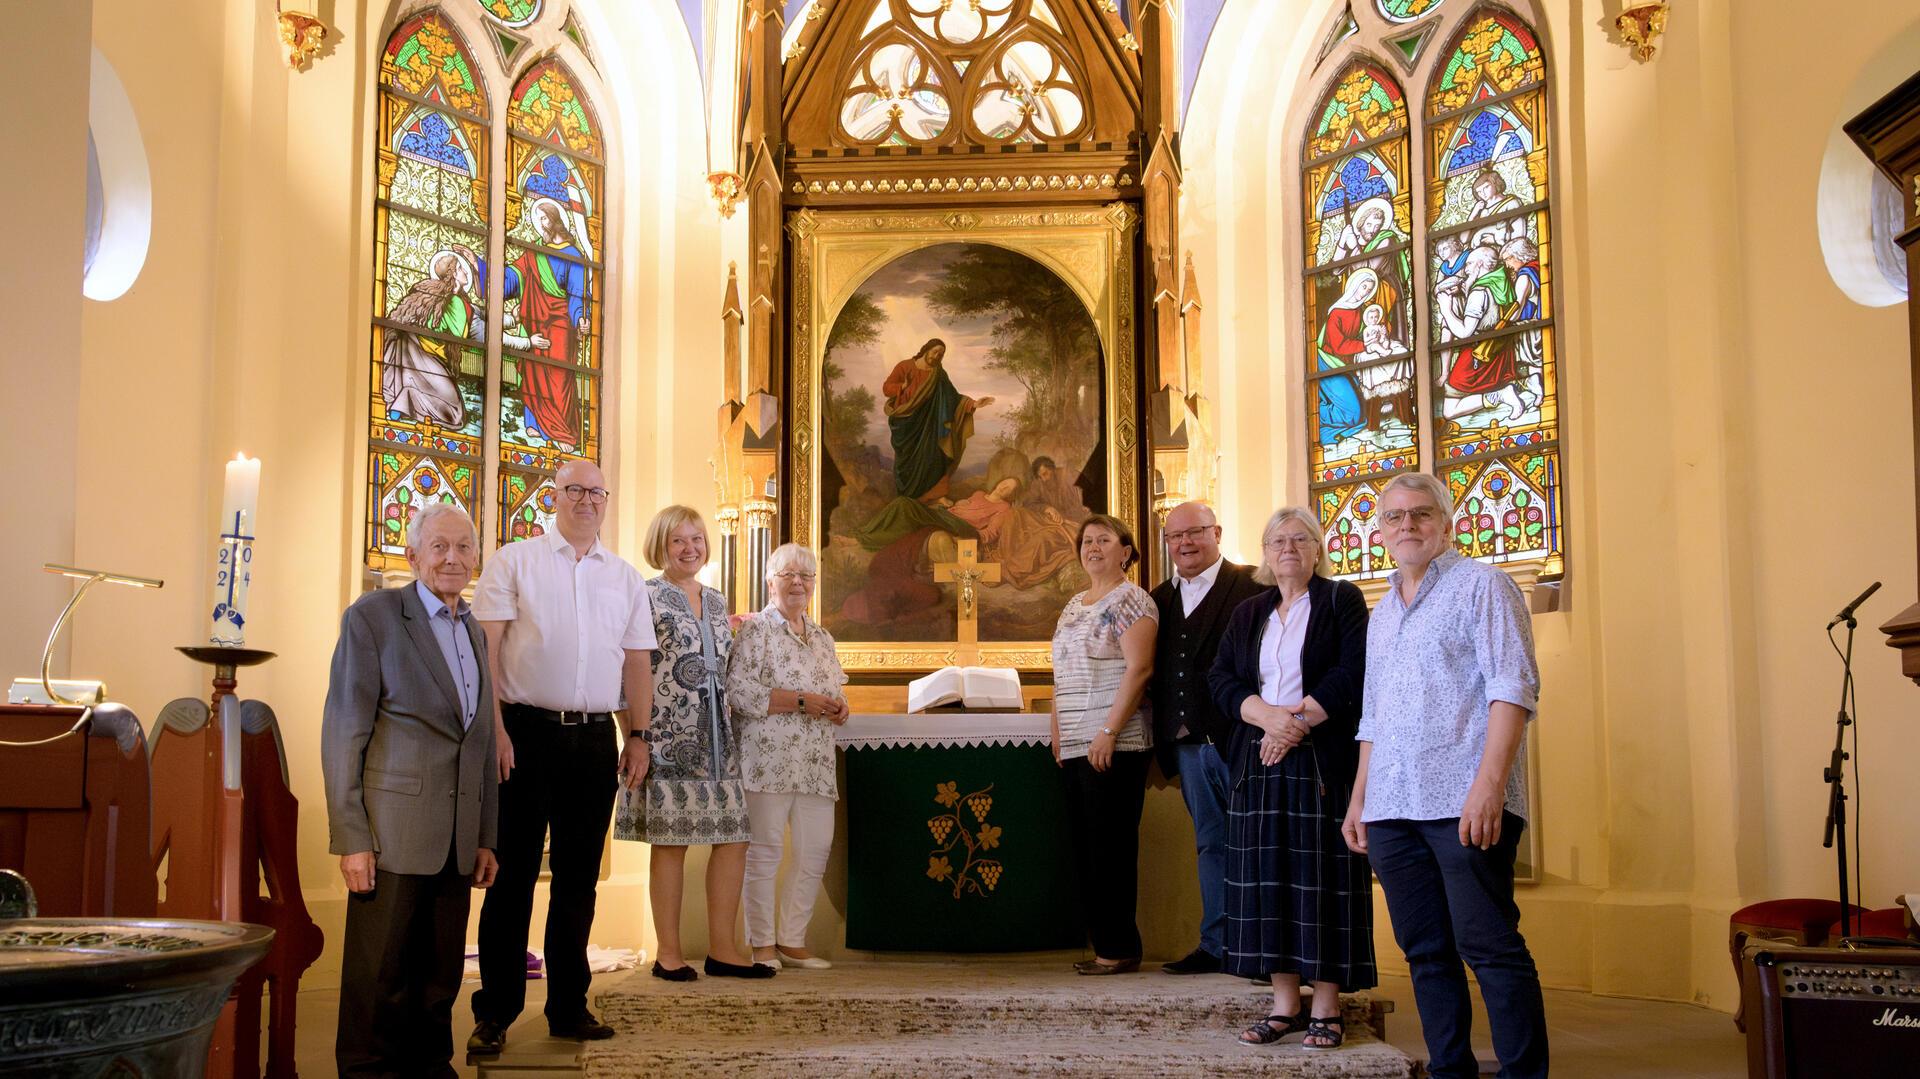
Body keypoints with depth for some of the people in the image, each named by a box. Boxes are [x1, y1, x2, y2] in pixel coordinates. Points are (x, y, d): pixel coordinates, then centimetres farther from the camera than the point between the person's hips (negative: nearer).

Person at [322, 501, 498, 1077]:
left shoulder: (474, 632, 17)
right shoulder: (372, 616, -3)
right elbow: (343, 734, -7)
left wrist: (486, 837, 14)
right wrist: (351, 838, -12)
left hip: (458, 839, 6)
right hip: (394, 829, -6)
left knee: (440, 975, 10)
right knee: (380, 973, 0)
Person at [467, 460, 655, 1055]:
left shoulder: (626, 577, 15)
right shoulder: (514, 561, 3)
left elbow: (637, 662, 16)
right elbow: (486, 646, -4)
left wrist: (638, 737, 8)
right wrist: (493, 727, -13)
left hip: (596, 739, 4)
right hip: (527, 733, -4)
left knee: (578, 877, 9)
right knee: (514, 873, -1)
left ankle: (569, 1006, 18)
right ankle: (494, 1012, 7)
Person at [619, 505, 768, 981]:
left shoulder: (717, 602, 16)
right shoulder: (646, 597, -3)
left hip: (717, 736, 6)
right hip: (668, 735, -6)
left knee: (734, 836, 2)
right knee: (670, 838, -2)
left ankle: (722, 948, 10)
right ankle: (669, 952, 6)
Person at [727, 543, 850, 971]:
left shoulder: (822, 638, 20)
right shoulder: (755, 629, -2)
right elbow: (739, 690, -13)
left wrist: (837, 708, 4)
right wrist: (802, 701, -16)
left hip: (815, 763, 7)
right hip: (769, 758, -7)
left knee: (815, 851, 5)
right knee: (764, 851, -3)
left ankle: (792, 941, 16)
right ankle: (761, 944, 7)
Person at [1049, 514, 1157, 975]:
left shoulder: (1130, 599, -6)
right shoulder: (1074, 605, 19)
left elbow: (1139, 668, -15)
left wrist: (1108, 733, -19)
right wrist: (1058, 733, 13)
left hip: (1113, 746, -8)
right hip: (1075, 747, 8)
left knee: (1110, 848, -6)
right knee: (1085, 846, 9)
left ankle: (1119, 949, 1)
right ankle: (1103, 943, 15)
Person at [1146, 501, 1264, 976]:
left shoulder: (1252, 588, -5)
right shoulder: (1160, 599, 15)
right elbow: (1154, 676, 15)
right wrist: (1160, 746, 8)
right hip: (1187, 747, 6)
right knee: (1211, 845, 12)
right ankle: (1216, 946, 18)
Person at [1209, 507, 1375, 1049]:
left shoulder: (1342, 600, 4)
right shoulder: (1247, 614, 16)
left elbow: (1353, 672, -9)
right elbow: (1221, 679, 6)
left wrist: (1298, 724, -15)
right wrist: (1268, 717, -12)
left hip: (1324, 760, -4)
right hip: (1259, 761, 4)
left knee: (1322, 876, -5)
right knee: (1268, 877, 2)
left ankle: (1326, 1007, 0)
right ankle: (1285, 1003, 7)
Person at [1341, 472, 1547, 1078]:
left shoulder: (1480, 585, 1)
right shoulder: (1381, 613, 22)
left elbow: (1515, 685, -9)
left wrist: (1489, 783, -19)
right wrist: (1358, 799, 19)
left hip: (1462, 801, -7)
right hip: (1391, 808, 7)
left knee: (1489, 947, -8)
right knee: (1425, 952, 7)